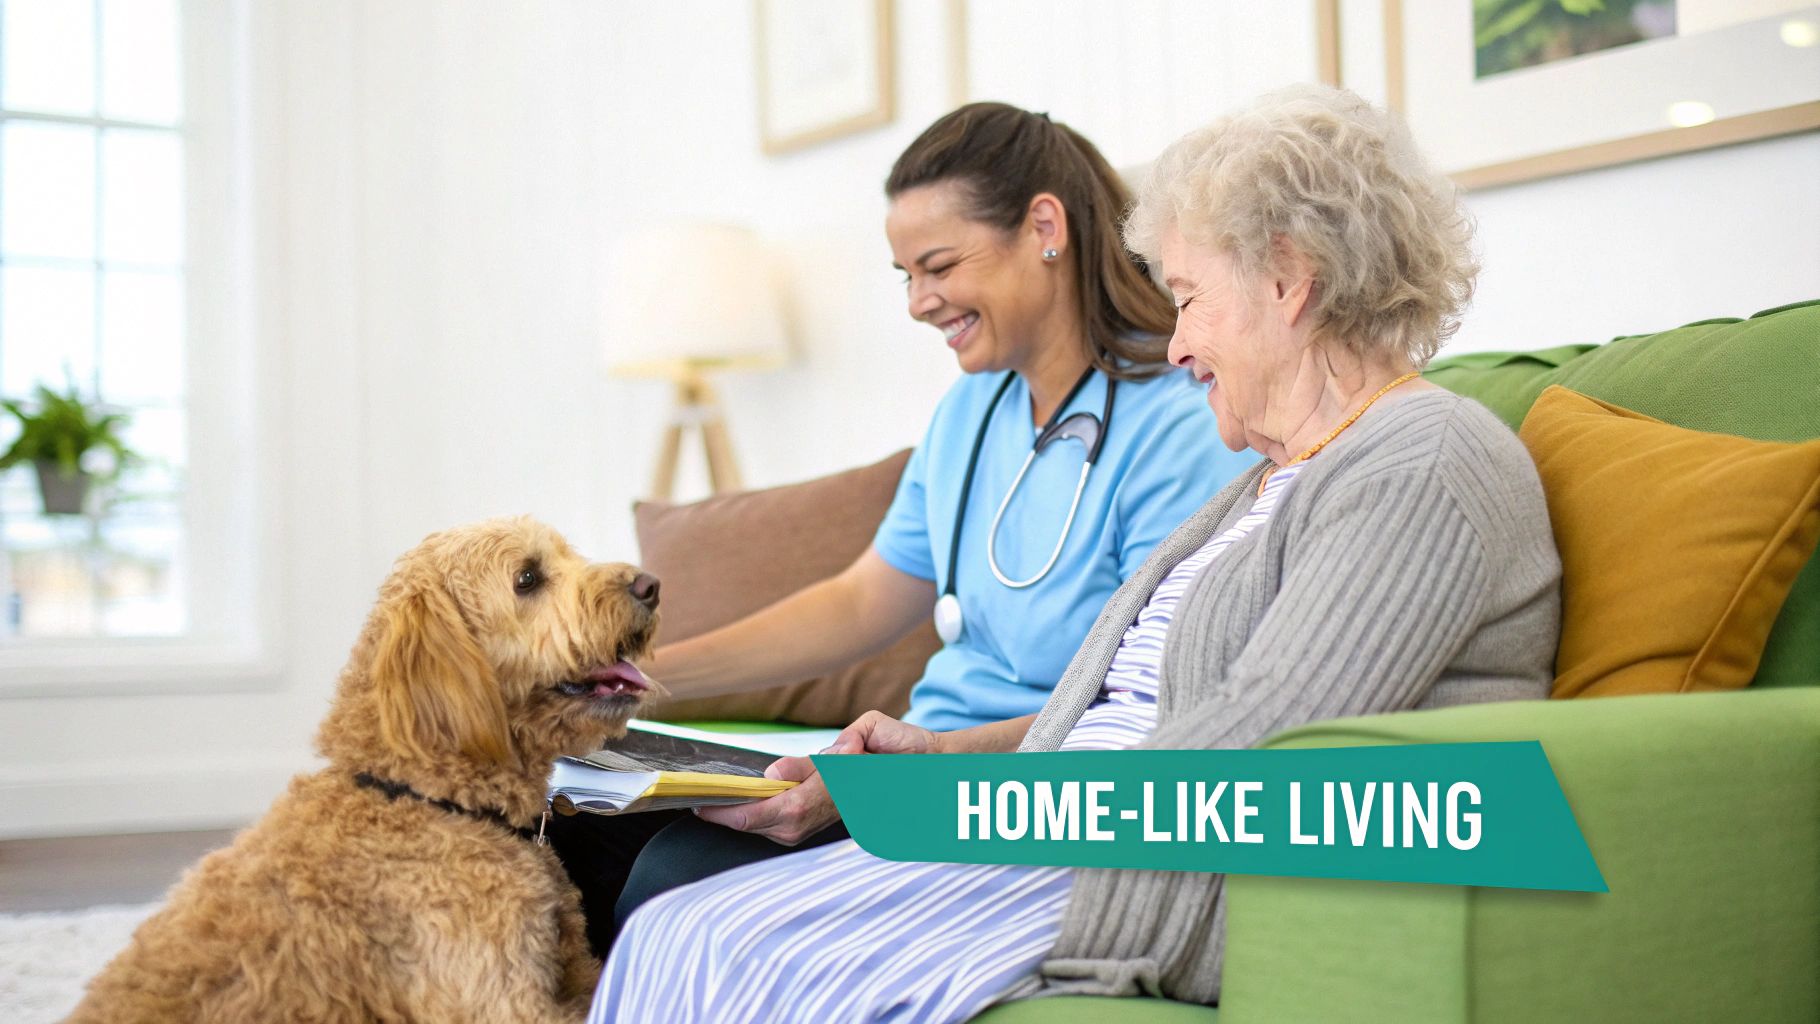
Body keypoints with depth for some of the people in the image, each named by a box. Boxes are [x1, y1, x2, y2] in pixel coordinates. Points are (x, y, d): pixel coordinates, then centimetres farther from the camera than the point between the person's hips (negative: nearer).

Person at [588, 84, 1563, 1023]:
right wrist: (951, 750, 13)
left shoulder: (1428, 468, -10)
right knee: (677, 935, -5)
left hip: (1216, 899, -9)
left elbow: (1255, 743, -20)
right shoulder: (1280, 476, 23)